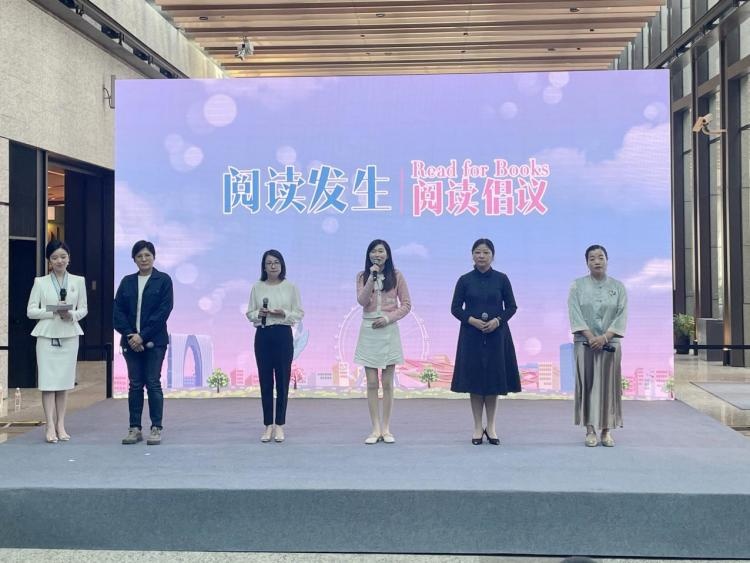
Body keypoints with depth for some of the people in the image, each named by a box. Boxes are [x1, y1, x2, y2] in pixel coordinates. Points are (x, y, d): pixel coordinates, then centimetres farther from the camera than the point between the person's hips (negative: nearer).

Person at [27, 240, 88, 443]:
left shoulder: (78, 281, 7)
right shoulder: (40, 282, 3)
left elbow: (83, 308, 8)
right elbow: (31, 311, -1)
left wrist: (72, 315, -13)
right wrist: (54, 312, -16)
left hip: (69, 336, 2)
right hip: (47, 335, -1)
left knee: (64, 382, 5)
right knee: (48, 382, -5)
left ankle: (61, 425, 11)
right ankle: (50, 427, -3)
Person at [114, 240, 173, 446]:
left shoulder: (163, 280, -1)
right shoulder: (127, 282, 10)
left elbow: (164, 310, -9)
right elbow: (118, 310, 5)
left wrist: (143, 336, -13)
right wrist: (129, 335, -9)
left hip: (154, 341, -3)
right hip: (131, 340, 3)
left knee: (153, 383, -2)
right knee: (135, 384, 6)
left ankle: (156, 428, 4)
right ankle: (135, 428, 11)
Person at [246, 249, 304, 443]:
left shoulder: (291, 287, 2)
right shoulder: (257, 287, 6)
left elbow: (299, 313, 1)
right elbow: (249, 313, 7)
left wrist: (284, 314, -16)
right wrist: (259, 313, -13)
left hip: (283, 335, -1)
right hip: (262, 335, 1)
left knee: (282, 380, 1)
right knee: (265, 381, 4)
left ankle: (279, 425, 10)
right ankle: (268, 426, 12)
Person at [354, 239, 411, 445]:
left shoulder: (396, 276, 2)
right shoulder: (362, 276, 6)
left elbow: (406, 304, 2)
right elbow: (362, 301, -8)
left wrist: (389, 317, -11)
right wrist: (372, 277, -15)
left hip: (389, 330, -1)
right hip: (368, 330, 1)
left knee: (387, 383, 2)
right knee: (371, 383, 0)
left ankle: (386, 428, 8)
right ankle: (375, 429, 5)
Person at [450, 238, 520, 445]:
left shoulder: (501, 279, 1)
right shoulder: (465, 280, 1)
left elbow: (511, 306, 4)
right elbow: (455, 308, 2)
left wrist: (497, 320, -13)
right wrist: (472, 320, -14)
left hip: (496, 335, 0)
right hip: (472, 336, 0)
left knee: (494, 380, 4)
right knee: (474, 380, 2)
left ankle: (491, 427, 15)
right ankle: (478, 427, 12)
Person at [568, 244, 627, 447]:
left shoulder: (618, 287, 6)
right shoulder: (577, 286, 3)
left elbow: (622, 315, -1)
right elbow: (575, 314, -5)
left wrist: (605, 337, -13)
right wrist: (591, 337, -14)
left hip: (610, 343, 1)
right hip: (585, 343, -1)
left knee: (609, 385, 1)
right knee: (587, 384, -2)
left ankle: (606, 430, 7)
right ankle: (590, 430, 1)